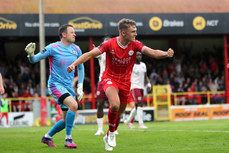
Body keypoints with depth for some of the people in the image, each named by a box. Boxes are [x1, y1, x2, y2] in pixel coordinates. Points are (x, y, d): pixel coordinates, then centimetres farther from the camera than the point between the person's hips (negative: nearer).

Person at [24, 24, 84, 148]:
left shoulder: (76, 50, 5)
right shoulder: (53, 48, -11)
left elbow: (80, 68, 18)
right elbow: (34, 60, -10)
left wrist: (80, 88, 12)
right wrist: (31, 54, -34)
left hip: (68, 87, 7)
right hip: (55, 85, -7)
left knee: (66, 120, 7)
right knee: (73, 105, -29)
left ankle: (47, 137, 29)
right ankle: (68, 139, -20)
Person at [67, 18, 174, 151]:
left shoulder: (135, 45, -11)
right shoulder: (110, 44, -17)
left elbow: (152, 52, -21)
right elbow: (90, 54, -16)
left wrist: (166, 54, -41)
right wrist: (74, 64, -28)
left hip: (125, 82, 3)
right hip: (110, 78, -3)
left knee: (119, 114, 11)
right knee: (115, 104, -31)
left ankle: (109, 137, 38)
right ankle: (112, 133, -6)